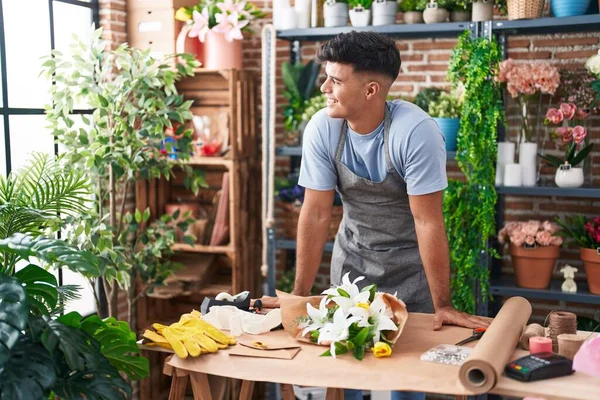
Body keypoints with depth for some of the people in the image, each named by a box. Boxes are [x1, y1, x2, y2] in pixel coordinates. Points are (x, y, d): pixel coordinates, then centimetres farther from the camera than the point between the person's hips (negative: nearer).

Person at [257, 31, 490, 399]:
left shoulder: (416, 131, -28)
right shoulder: (321, 129, -17)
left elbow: (428, 221, -25)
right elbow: (316, 214, -13)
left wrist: (443, 305, -20)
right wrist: (299, 295, -10)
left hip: (411, 263, -3)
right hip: (353, 257, 3)